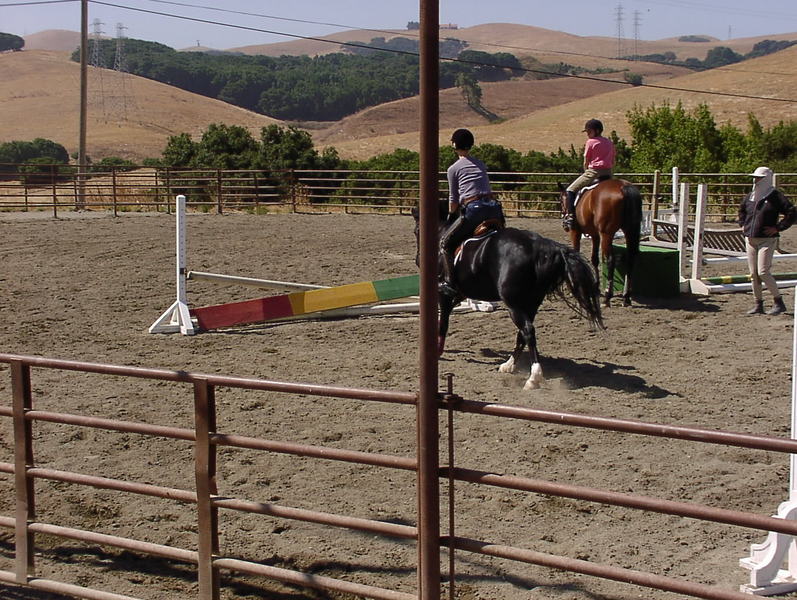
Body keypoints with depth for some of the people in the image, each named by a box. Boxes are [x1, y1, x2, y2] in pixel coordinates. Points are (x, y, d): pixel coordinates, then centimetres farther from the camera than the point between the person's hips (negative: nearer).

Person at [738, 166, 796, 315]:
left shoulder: (775, 196, -9)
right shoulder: (750, 196, 11)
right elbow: (741, 210, 33)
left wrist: (777, 228, -15)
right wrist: (742, 224, 19)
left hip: (767, 240, -7)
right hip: (750, 239, 7)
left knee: (763, 272, -13)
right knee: (753, 273, 6)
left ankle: (779, 302, -1)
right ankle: (758, 304, 14)